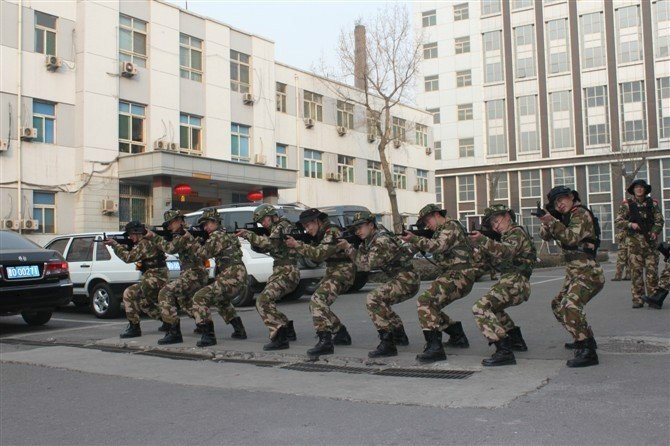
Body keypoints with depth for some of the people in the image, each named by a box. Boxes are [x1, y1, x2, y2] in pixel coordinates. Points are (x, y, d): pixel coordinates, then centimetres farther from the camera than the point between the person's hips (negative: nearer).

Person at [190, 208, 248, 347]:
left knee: (200, 298, -14)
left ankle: (208, 335, -20)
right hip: (241, 279, 10)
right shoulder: (227, 235, 23)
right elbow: (211, 253, 31)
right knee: (222, 300, 36)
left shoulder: (217, 235, -6)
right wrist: (200, 241, 20)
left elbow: (203, 255, -8)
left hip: (231, 278, -10)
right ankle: (239, 330, 33)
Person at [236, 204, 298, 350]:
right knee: (266, 302, 17)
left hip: (287, 273, -10)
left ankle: (279, 338, -25)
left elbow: (270, 243, -25)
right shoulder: (275, 229, 20)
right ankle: (288, 330, 28)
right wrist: (251, 237, 1)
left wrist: (248, 234, -21)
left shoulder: (282, 226, -9)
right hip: (279, 272, 10)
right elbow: (262, 248, 18)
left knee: (263, 301, -21)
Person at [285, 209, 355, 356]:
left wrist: (297, 245, -26)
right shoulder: (320, 234, 13)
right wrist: (299, 244, 0)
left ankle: (325, 342, -30)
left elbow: (319, 254, -27)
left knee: (318, 301, -24)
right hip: (332, 271, 10)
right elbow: (316, 259, 14)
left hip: (343, 271, -10)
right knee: (316, 305, 12)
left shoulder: (332, 232, -17)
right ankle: (342, 334, 21)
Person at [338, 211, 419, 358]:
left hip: (407, 280, -11)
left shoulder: (382, 240, -17)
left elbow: (366, 264, -22)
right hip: (400, 280, 11)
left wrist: (348, 247, -16)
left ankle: (387, 344, -23)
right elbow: (361, 266, 11)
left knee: (373, 299, -22)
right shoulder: (371, 241, 13)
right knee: (379, 302, 27)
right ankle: (400, 336, 35)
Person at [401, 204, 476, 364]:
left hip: (460, 275, -11)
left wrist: (415, 239, -26)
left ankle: (434, 347, -30)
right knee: (430, 307, 15)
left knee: (425, 301, -24)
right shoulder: (441, 231, 25)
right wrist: (415, 243, 7)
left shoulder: (451, 226, -7)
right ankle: (458, 337, 23)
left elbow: (438, 246, -25)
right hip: (452, 274, 11)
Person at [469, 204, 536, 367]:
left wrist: (482, 240, -40)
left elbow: (507, 251, -26)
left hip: (514, 281, -11)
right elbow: (497, 261, 21)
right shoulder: (507, 236, 26)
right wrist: (482, 249, 5)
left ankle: (504, 352, -30)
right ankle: (517, 340, 32)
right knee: (493, 306, 32)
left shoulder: (517, 232, -5)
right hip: (513, 282, 11)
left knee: (480, 308, -22)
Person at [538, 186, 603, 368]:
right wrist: (546, 222, -7)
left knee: (569, 307, -27)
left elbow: (571, 237, -23)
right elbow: (545, 236, 11)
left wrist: (552, 222, -30)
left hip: (588, 273, -10)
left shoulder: (581, 213, -9)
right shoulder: (565, 218, 17)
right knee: (558, 305, 22)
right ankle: (586, 338, 35)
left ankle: (588, 352, -27)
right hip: (573, 273, 10)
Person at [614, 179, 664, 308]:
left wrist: (655, 232, -12)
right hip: (634, 241, -1)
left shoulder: (652, 203, 8)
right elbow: (618, 221, 1)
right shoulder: (627, 204, 4)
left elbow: (659, 220, 6)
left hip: (650, 240, 1)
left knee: (652, 270, -2)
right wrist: (630, 224, -16)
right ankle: (638, 299, 3)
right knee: (636, 271, -2)